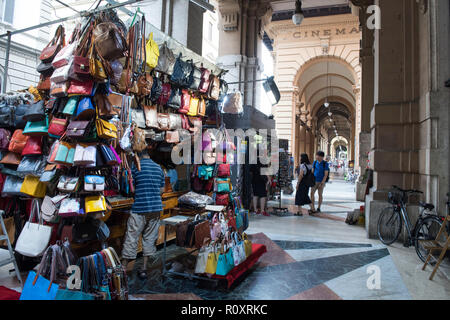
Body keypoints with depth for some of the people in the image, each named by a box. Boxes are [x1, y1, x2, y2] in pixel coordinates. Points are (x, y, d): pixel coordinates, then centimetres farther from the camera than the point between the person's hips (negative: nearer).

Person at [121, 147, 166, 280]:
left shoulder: (135, 167, -4)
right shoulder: (159, 168, 10)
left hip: (139, 209, -4)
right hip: (156, 208, 5)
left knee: (131, 239, 4)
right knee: (150, 238, 12)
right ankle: (144, 269, 18)